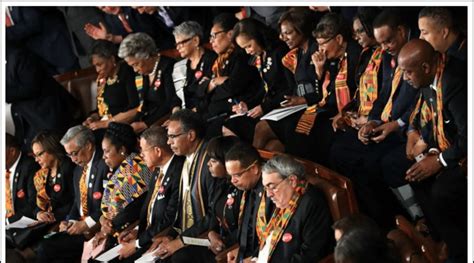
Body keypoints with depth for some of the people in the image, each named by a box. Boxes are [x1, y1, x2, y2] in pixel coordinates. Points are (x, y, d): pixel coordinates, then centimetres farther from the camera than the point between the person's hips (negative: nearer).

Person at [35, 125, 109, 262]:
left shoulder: (104, 165, -11)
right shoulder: (78, 170, 18)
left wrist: (87, 224, -15)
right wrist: (69, 221, 5)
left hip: (96, 229, -8)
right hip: (79, 226, 8)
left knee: (46, 248, -20)